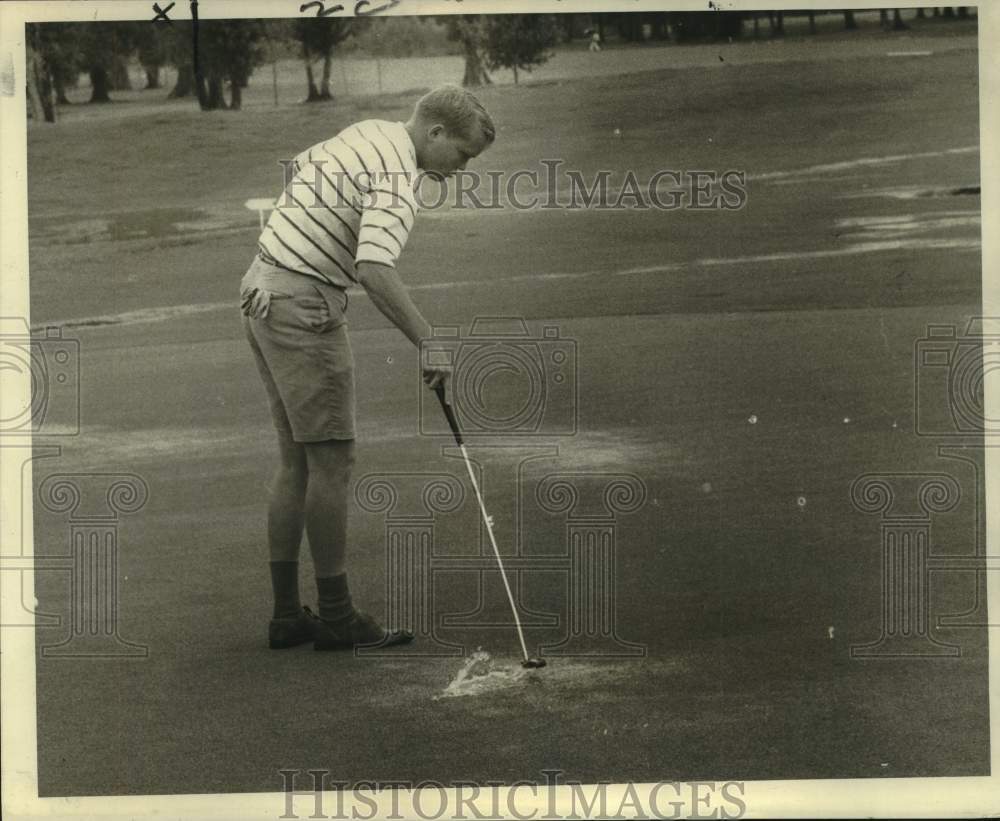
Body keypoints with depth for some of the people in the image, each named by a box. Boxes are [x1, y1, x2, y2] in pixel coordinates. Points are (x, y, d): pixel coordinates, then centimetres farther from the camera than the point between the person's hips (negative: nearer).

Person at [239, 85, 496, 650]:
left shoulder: (367, 134, 12)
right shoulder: (398, 180, -19)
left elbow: (296, 168, 27)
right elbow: (375, 270, -32)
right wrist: (429, 343, -29)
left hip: (263, 290, 10)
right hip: (305, 310, -10)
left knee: (297, 462, 11)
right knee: (332, 460, -4)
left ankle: (287, 613, 12)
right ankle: (337, 616, 0)